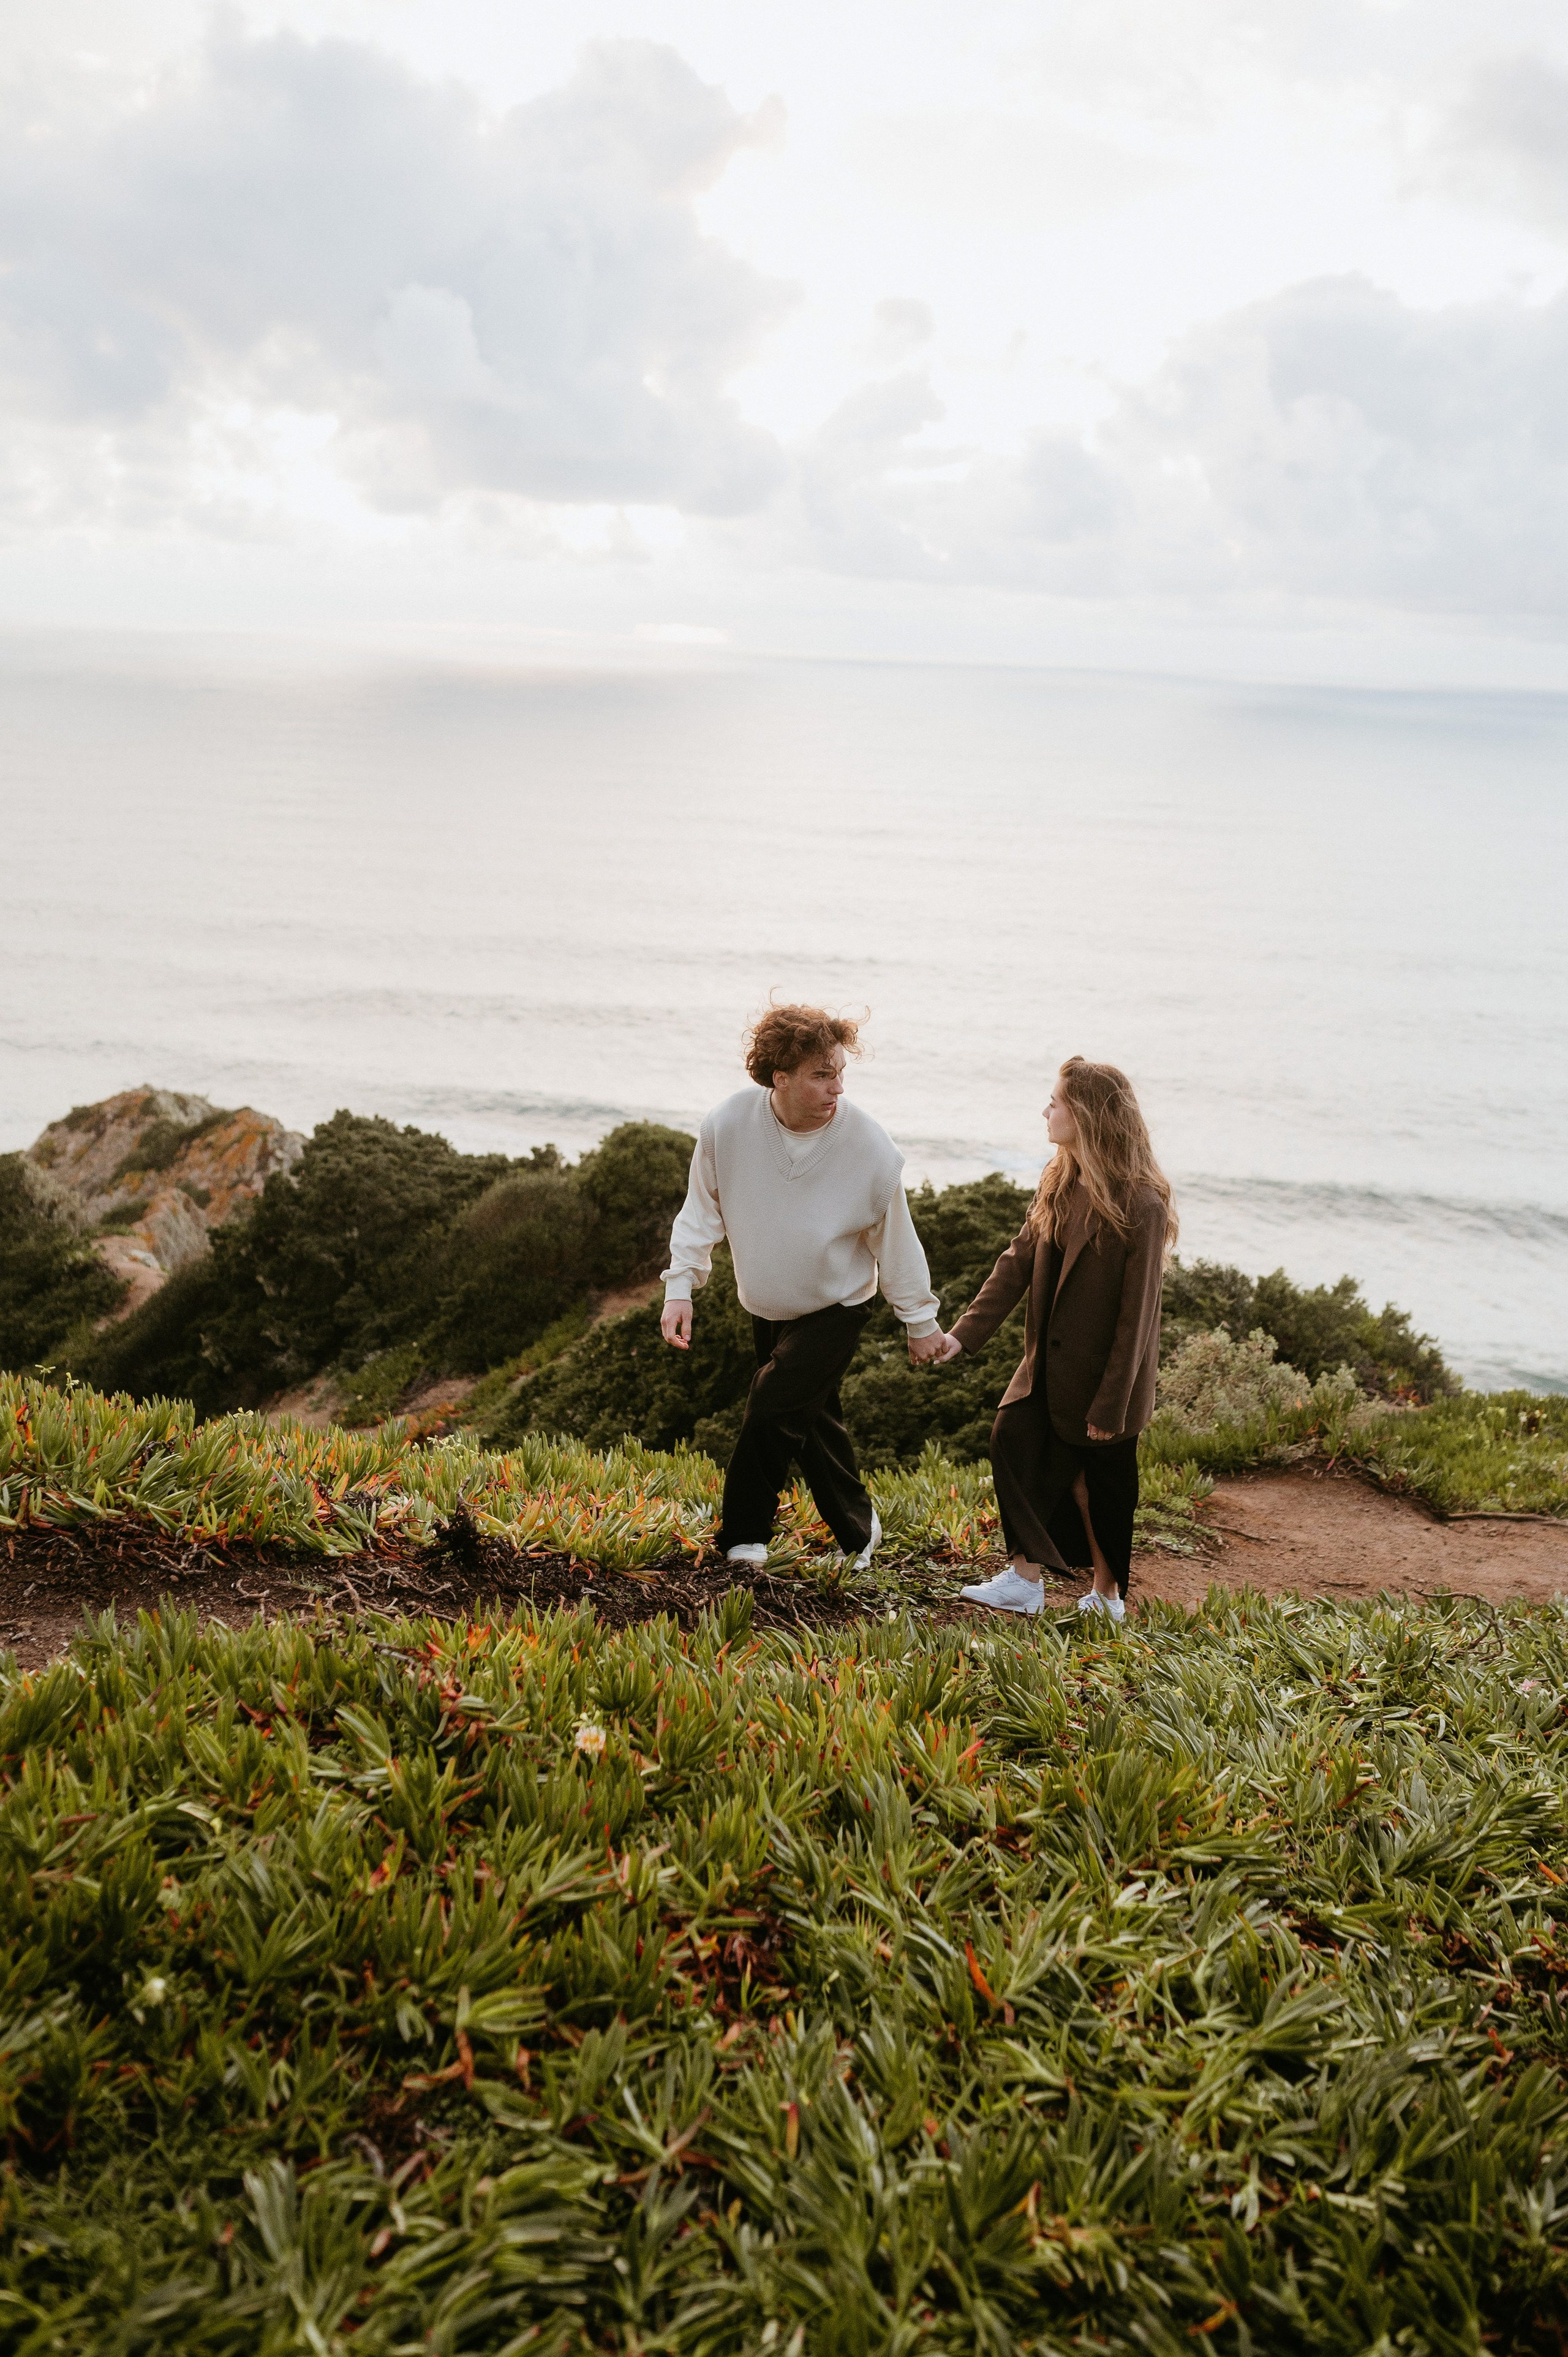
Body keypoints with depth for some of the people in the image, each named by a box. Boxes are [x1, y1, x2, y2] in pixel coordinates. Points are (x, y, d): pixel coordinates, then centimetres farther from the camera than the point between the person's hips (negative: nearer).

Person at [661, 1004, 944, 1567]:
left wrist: (920, 1320, -1)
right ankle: (857, 1531, 34)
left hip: (836, 1308, -4)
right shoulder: (726, 1125, -20)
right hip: (766, 1306, 4)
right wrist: (679, 1287, -10)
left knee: (773, 1411, -12)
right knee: (813, 1420, 15)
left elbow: (896, 1240, -10)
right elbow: (702, 1211, -4)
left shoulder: (869, 1145, -24)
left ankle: (742, 1541, 6)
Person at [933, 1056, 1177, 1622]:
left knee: (1098, 1479, 7)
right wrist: (966, 1332, -4)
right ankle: (1025, 1578, 3)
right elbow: (1019, 1262, 4)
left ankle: (1106, 1593, 27)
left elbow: (1138, 1313, -20)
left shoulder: (1141, 1206, -22)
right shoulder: (1058, 1184, 1)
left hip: (1104, 1374, -6)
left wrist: (1111, 1405, -18)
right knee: (1013, 1438, -5)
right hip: (1050, 1364, 6)